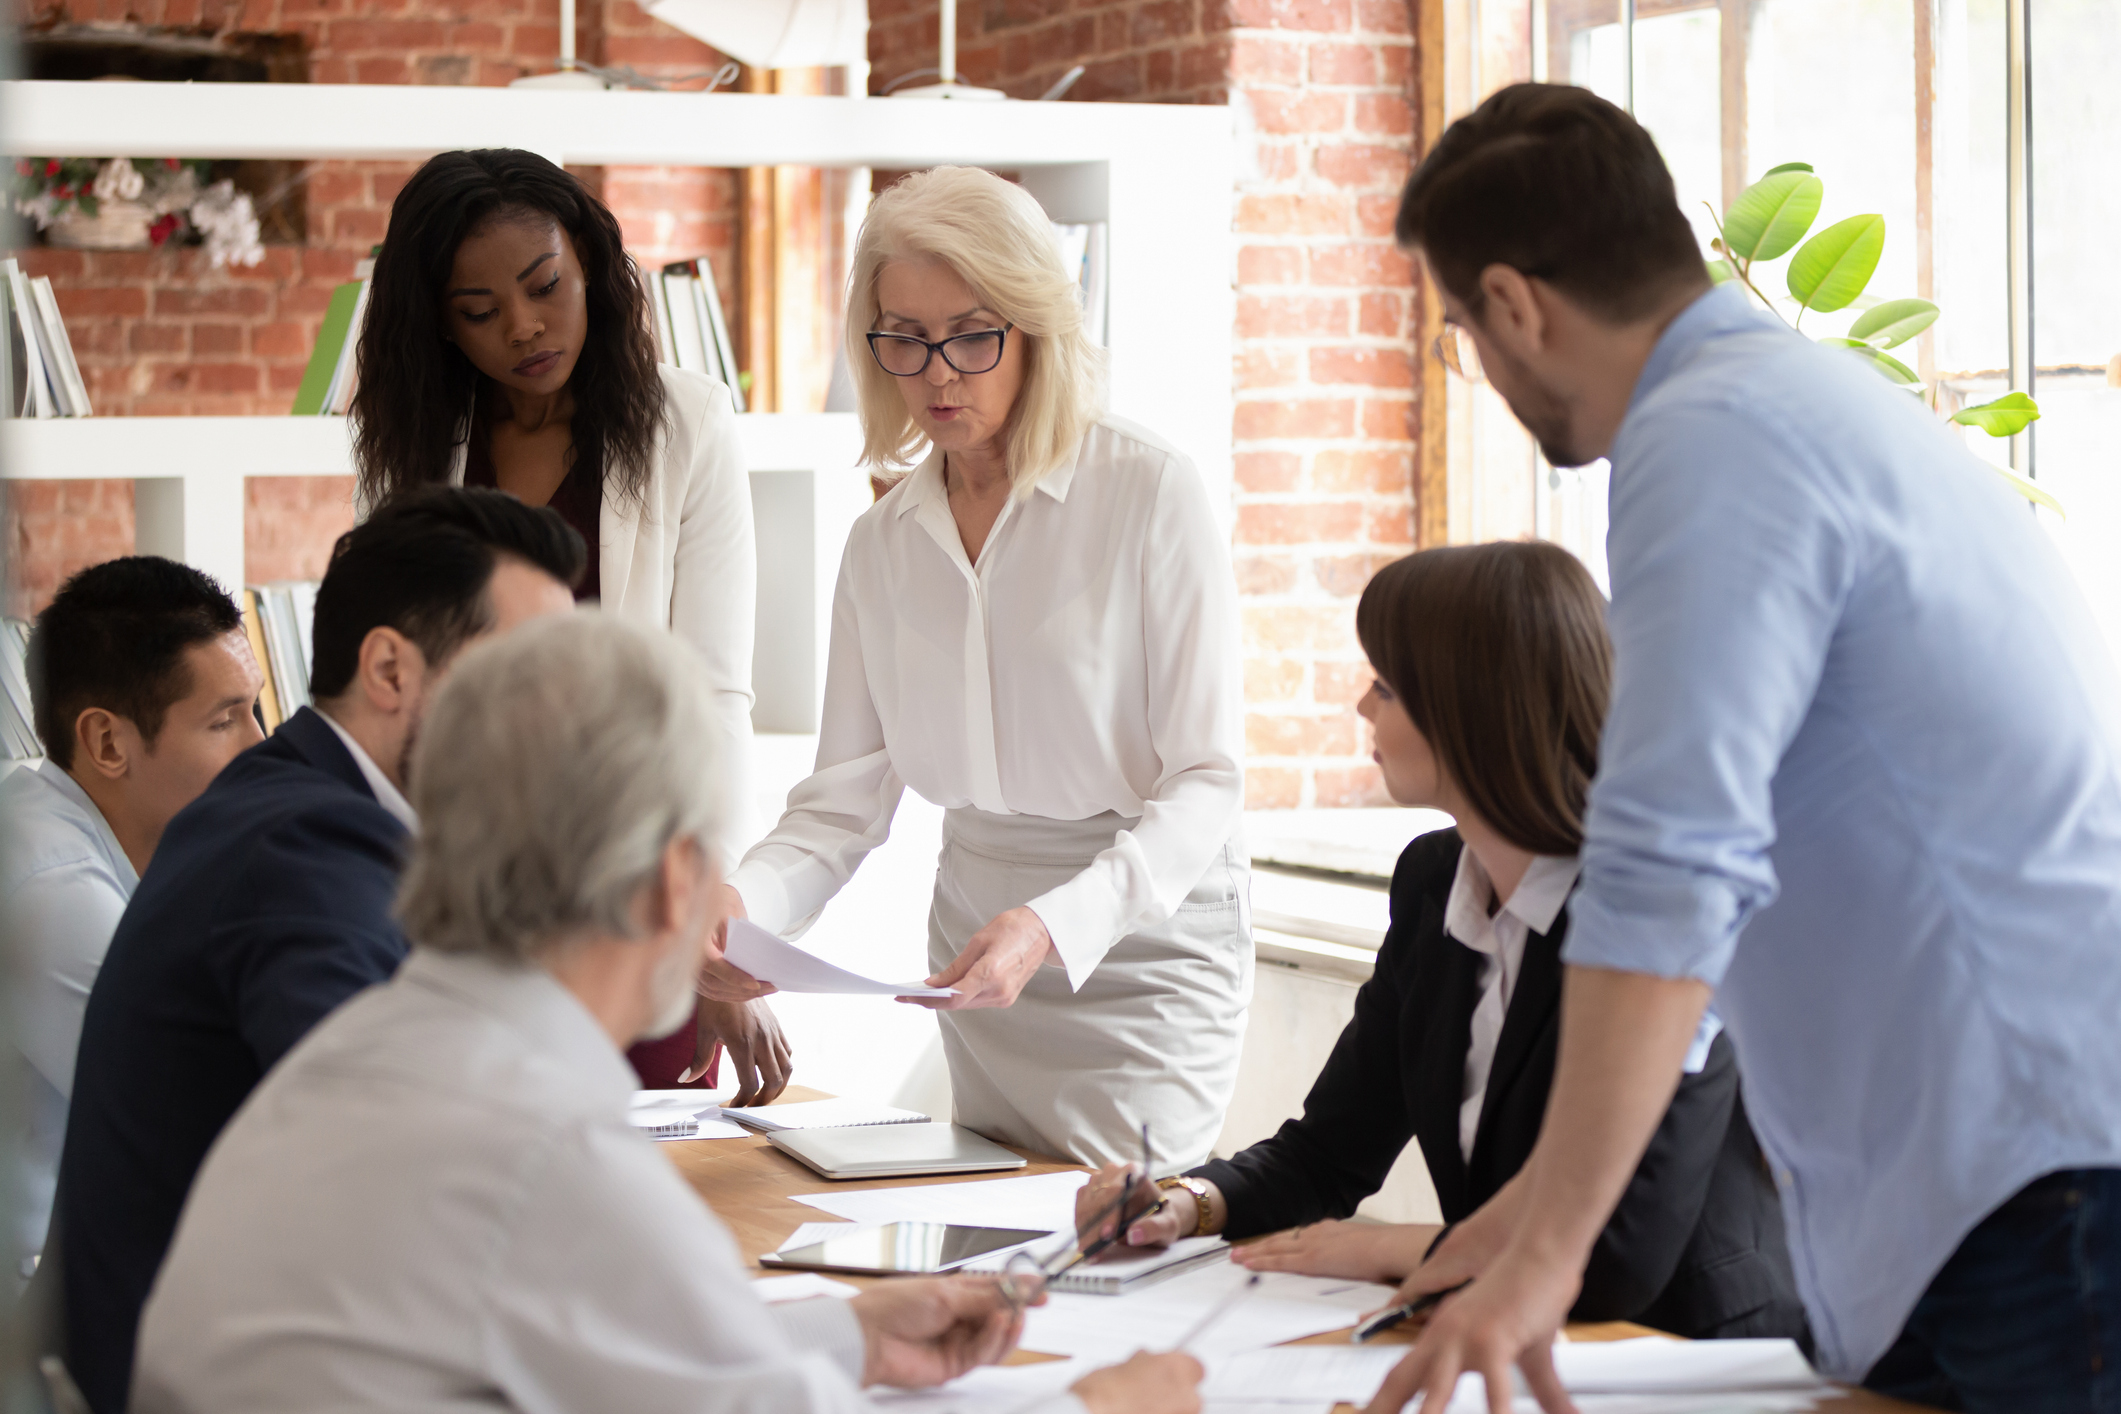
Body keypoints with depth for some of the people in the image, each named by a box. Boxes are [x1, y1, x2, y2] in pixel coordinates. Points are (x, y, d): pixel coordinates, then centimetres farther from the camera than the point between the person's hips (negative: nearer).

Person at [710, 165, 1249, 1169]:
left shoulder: (1148, 492, -11)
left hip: (1144, 930, -5)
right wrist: (746, 899, -19)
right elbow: (848, 795, 3)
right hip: (975, 936, 5)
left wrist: (1053, 926, -29)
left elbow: (1204, 782, -14)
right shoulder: (883, 541, 6)